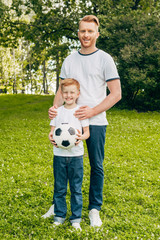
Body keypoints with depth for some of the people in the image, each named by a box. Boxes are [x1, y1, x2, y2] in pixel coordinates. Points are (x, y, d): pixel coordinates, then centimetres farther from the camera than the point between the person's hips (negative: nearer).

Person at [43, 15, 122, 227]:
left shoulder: (104, 59, -1)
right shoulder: (69, 60, 12)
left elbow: (116, 94, -4)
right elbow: (62, 90, 13)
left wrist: (92, 111, -14)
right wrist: (55, 107, -8)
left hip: (96, 122, -3)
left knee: (97, 166, 5)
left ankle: (94, 210, 19)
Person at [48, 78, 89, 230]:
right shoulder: (58, 111, 6)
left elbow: (87, 132, 1)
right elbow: (52, 130, 6)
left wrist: (81, 137, -21)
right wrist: (51, 137, -16)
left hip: (76, 154, -2)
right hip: (59, 154, 2)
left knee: (76, 188, 4)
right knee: (59, 188, 9)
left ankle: (76, 218, 16)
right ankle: (59, 215, 23)